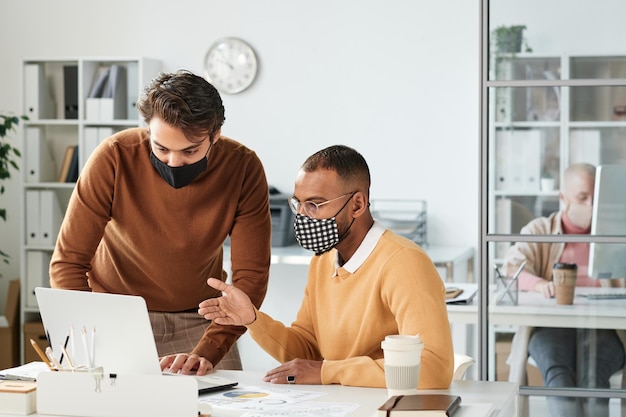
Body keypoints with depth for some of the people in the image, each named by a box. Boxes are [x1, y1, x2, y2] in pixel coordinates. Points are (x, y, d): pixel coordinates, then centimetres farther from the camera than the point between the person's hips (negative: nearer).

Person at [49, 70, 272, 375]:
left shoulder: (243, 168, -17)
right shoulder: (114, 157, -21)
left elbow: (251, 276, -17)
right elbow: (68, 261, -18)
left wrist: (207, 351, -32)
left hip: (198, 319, 2)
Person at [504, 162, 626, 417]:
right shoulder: (539, 230, 16)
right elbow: (511, 267, -3)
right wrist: (539, 284, -25)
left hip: (602, 327, 1)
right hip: (550, 325, -1)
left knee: (592, 373, -34)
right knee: (558, 373, -35)